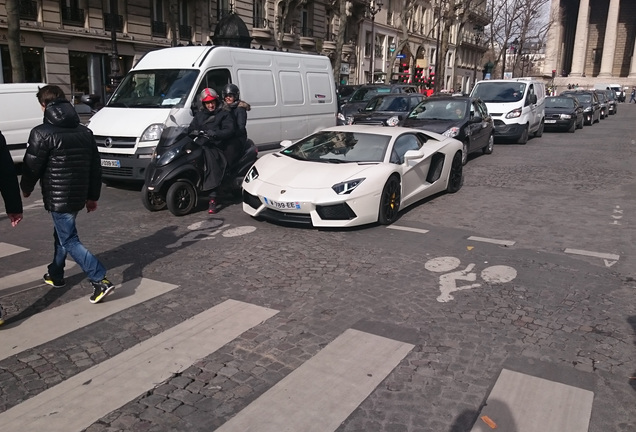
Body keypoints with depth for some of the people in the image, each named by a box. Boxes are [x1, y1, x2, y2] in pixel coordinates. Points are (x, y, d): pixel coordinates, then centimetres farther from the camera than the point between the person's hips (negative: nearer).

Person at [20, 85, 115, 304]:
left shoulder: (42, 133, -13)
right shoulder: (84, 131, 8)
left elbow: (31, 166, -9)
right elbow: (95, 167, 10)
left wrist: (25, 189, 11)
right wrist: (93, 196, 16)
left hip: (57, 197, -7)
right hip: (79, 195, 7)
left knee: (69, 241, -3)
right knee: (62, 233, 24)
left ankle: (100, 280, -13)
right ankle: (55, 275, 38)